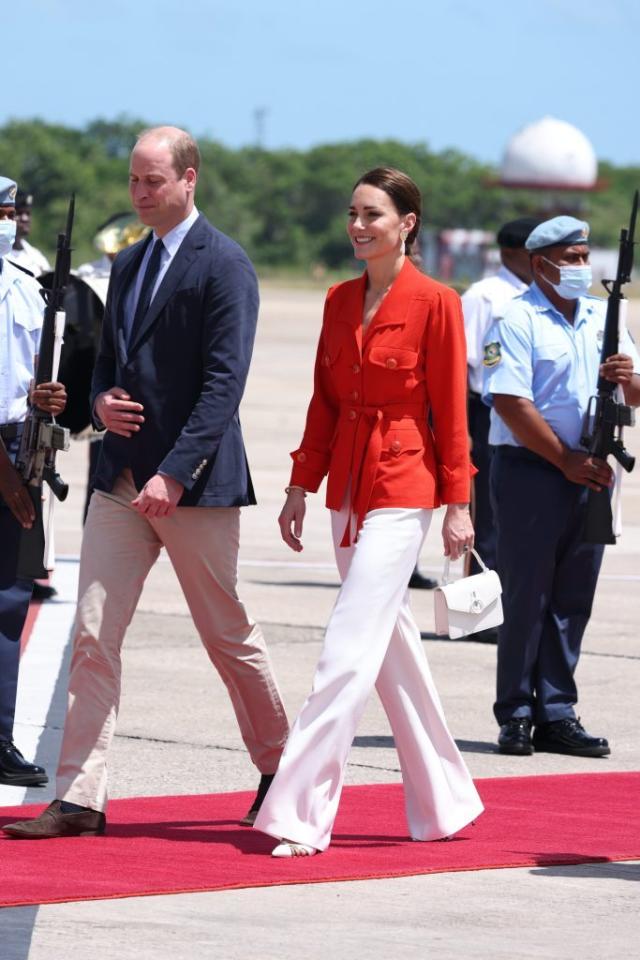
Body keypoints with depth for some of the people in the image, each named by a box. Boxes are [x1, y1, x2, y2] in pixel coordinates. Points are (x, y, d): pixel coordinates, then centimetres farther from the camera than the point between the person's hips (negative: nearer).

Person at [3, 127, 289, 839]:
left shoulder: (223, 265, -9)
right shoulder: (128, 265, 15)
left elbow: (224, 381, -16)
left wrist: (175, 473, -23)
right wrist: (101, 400, 0)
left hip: (193, 484, -7)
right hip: (122, 478, 7)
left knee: (228, 636, 7)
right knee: (92, 636, -3)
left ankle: (278, 767, 26)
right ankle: (79, 798, -5)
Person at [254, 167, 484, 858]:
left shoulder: (435, 303, -9)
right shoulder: (340, 301, 10)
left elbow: (451, 411, -8)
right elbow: (324, 401, 14)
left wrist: (458, 503, -8)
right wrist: (301, 487, 10)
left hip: (402, 488, -7)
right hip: (347, 484, 8)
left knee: (349, 650, -12)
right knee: (391, 645, 13)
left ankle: (301, 815, -14)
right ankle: (445, 802, 24)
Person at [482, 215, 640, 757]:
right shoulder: (518, 320, -6)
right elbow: (510, 403, -14)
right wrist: (566, 460, -14)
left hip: (588, 475, 6)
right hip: (530, 470, -6)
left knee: (572, 600, 7)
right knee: (527, 596, -3)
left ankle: (557, 715, 13)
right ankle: (516, 717, 3)